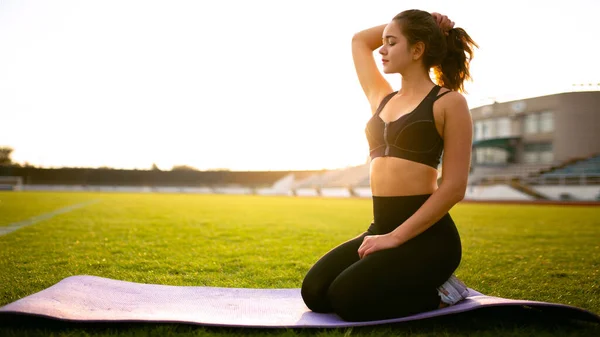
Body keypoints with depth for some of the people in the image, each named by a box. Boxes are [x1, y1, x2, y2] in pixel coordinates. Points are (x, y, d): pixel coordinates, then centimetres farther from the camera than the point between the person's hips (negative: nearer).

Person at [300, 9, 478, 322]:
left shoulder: (448, 102, -5)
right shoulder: (382, 98, 15)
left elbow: (454, 187, -12)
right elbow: (359, 40, 28)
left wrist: (395, 237, -16)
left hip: (426, 235, -7)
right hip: (381, 229, 7)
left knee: (347, 298, -21)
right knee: (314, 291, -7)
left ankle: (436, 293, 1)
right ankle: (408, 286, 13)